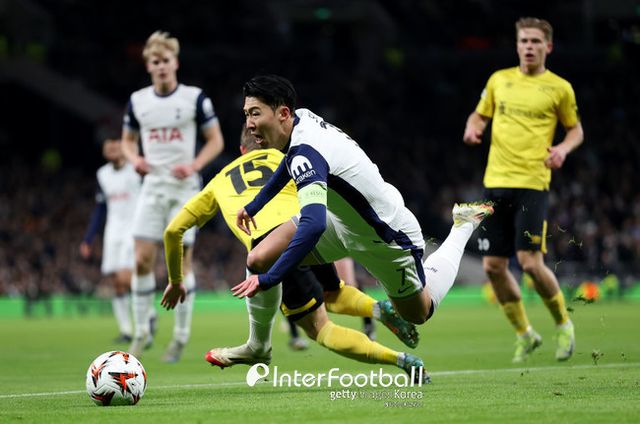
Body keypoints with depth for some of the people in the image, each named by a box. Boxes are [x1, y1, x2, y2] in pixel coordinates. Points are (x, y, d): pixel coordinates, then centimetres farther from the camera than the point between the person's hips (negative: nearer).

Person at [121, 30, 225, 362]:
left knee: (181, 261, -3)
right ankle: (142, 331, 5)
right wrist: (134, 158, -4)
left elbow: (216, 140, 1)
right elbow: (127, 139, 19)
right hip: (152, 185, 3)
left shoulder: (195, 98, -4)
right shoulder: (137, 101, 6)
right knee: (143, 260, -7)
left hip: (185, 187, -3)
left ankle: (181, 335, 8)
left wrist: (194, 165, -15)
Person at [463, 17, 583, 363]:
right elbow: (479, 114, 21)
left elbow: (575, 129, 12)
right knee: (493, 266, 2)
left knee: (530, 262, -14)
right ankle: (524, 334, 19)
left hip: (533, 184, -4)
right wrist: (473, 127, -2)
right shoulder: (499, 80, 11)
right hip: (496, 182, 4)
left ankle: (563, 324, 11)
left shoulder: (559, 88, 2)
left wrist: (564, 148, -9)